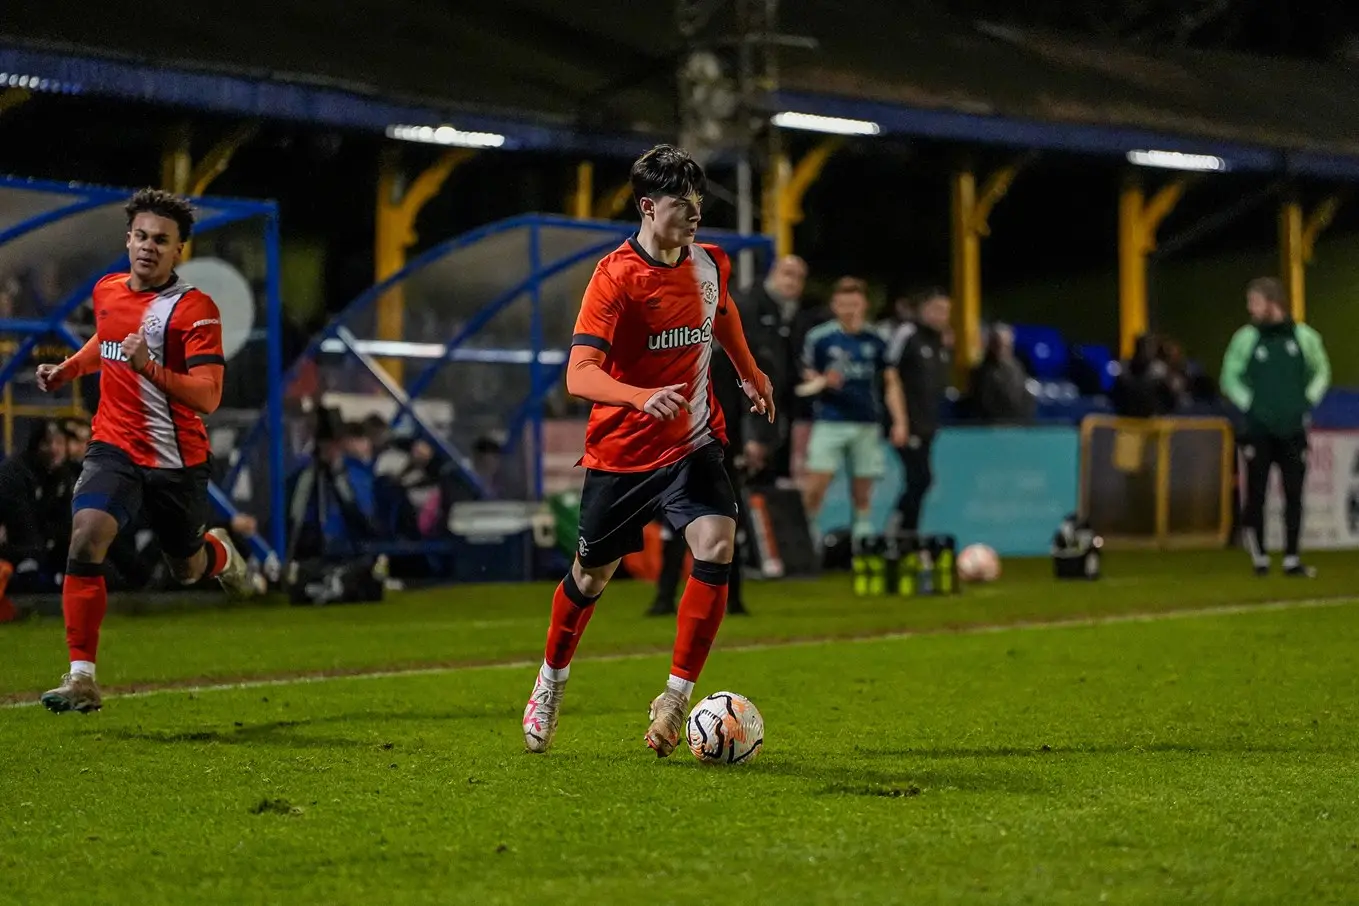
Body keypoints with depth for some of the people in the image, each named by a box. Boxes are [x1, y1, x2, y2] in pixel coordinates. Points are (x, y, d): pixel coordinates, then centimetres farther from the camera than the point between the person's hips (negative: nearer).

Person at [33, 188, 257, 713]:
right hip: (114, 448, 3)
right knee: (86, 538, -23)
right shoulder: (106, 292, 4)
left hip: (178, 462, -3)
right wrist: (68, 369, 13)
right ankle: (82, 678, -22)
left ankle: (219, 552, 56)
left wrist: (150, 368, -36)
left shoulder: (196, 310, -15)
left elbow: (208, 396, -23)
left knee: (188, 570, 15)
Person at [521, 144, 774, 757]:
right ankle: (551, 679, 38)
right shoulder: (615, 277, -19)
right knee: (593, 574, 10)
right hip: (621, 451, -3)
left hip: (694, 443, 3)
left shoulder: (711, 265, -1)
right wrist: (643, 397, -45)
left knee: (717, 546, -20)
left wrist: (750, 373, 34)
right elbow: (579, 375, -29)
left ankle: (676, 697, -12)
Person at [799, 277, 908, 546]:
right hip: (829, 421, -2)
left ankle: (862, 539, 11)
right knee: (814, 485, -13)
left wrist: (899, 422, 4)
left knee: (862, 492, 4)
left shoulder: (875, 340, 6)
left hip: (867, 424, 2)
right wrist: (824, 382, -15)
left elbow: (891, 383, 11)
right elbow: (806, 378, 7)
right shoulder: (818, 338, 0)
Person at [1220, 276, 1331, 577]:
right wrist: (1249, 405, -2)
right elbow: (1229, 376, 7)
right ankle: (1259, 558, 8)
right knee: (1256, 495, -1)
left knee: (1294, 496, 1)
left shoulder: (1304, 336, 1)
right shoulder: (1246, 338, -1)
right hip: (1258, 431, -1)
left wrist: (1308, 402, 5)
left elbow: (1321, 370, 16)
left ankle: (1292, 558, 6)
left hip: (1293, 431, 1)